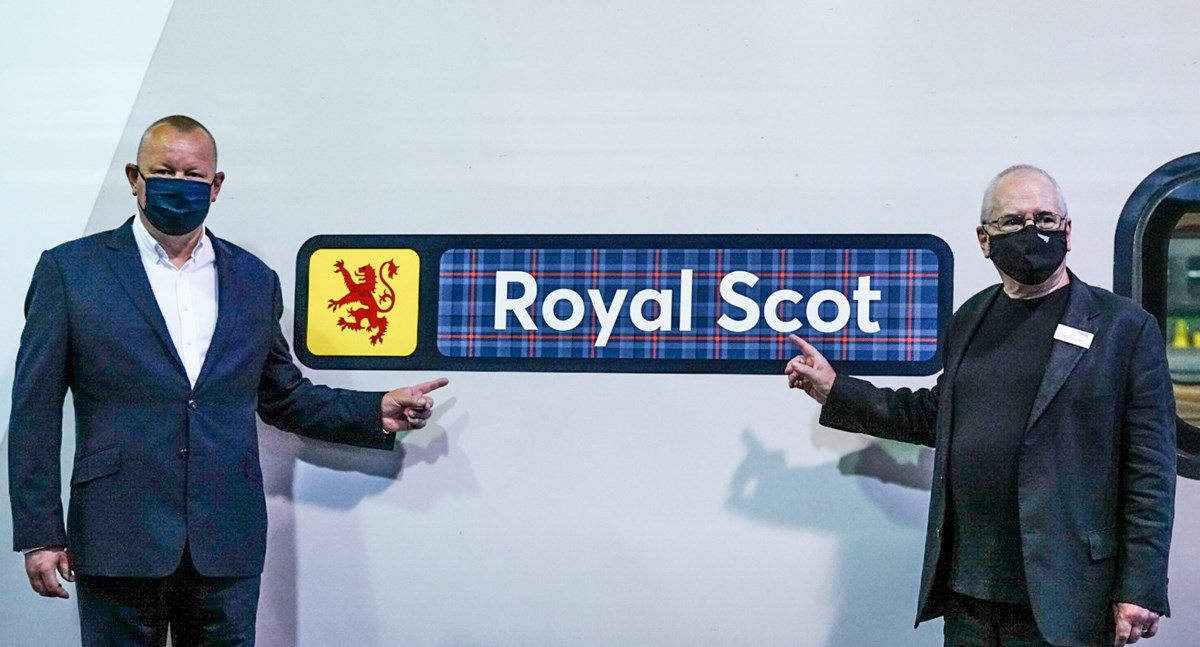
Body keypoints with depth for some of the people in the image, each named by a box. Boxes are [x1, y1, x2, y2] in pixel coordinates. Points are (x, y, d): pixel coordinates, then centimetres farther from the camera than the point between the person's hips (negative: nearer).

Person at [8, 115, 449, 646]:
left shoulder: (254, 280, 13)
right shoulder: (70, 269, 3)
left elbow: (283, 397, 21)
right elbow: (35, 410, 1)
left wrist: (380, 413, 7)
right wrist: (38, 535, -4)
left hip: (226, 544, 3)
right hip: (120, 542, -3)